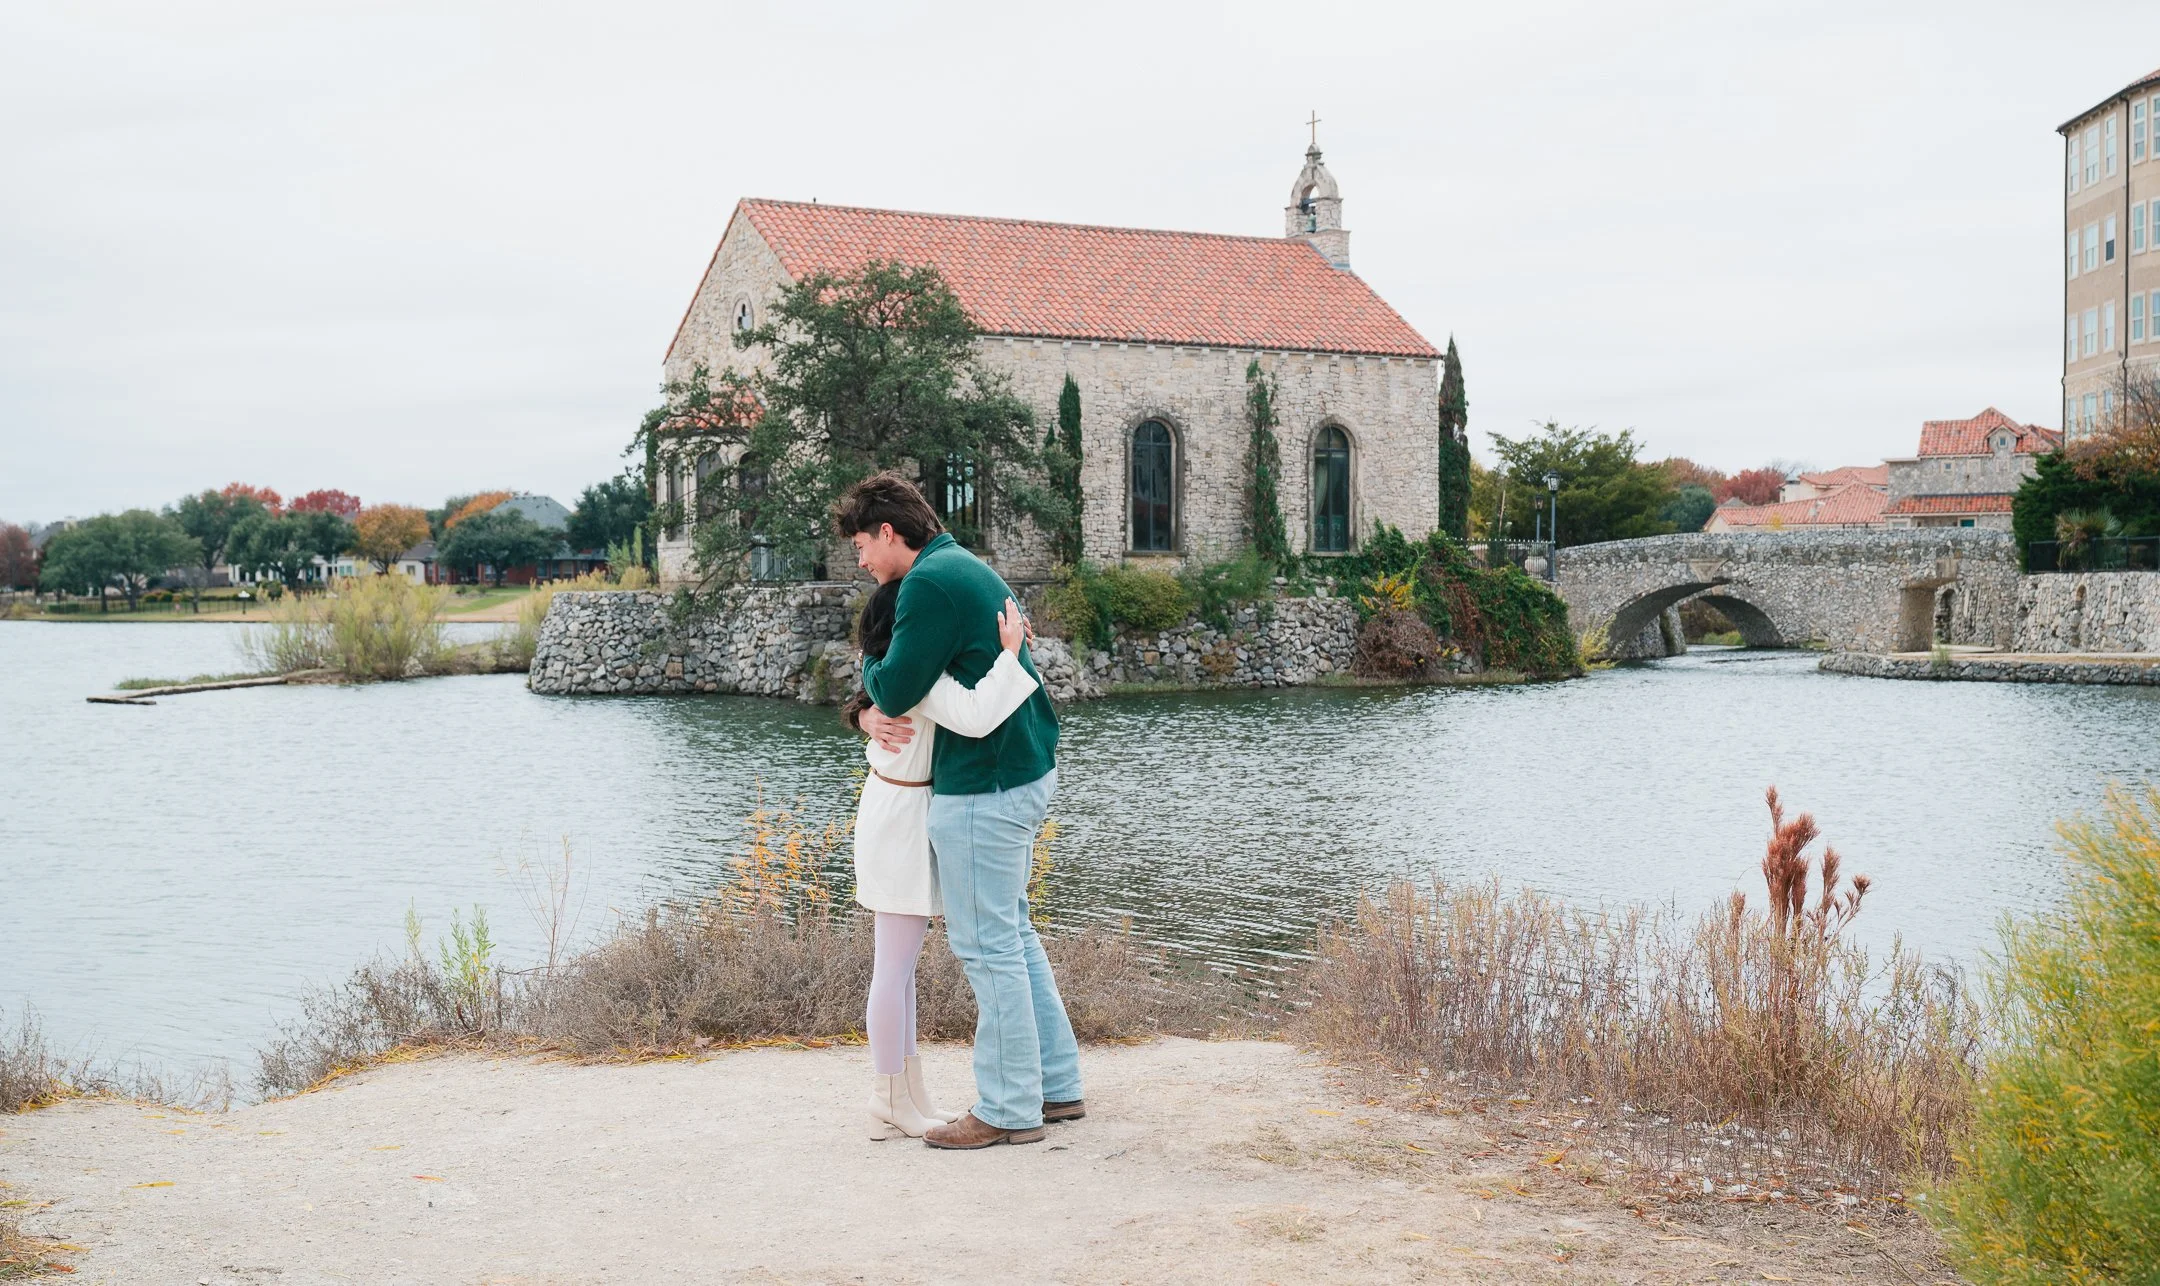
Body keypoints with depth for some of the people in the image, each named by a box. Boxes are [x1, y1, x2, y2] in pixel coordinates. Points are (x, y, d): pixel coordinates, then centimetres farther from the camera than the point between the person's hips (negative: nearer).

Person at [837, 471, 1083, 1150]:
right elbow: (907, 687, 22)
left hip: (984, 787, -10)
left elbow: (897, 687, -18)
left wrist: (868, 666, 4)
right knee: (1011, 933, 18)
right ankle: (1057, 1085, 24)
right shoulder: (968, 569, 18)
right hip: (1026, 771, 10)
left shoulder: (930, 582, -15)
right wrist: (872, 715, 2)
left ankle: (1009, 1109, 5)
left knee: (987, 946, -2)